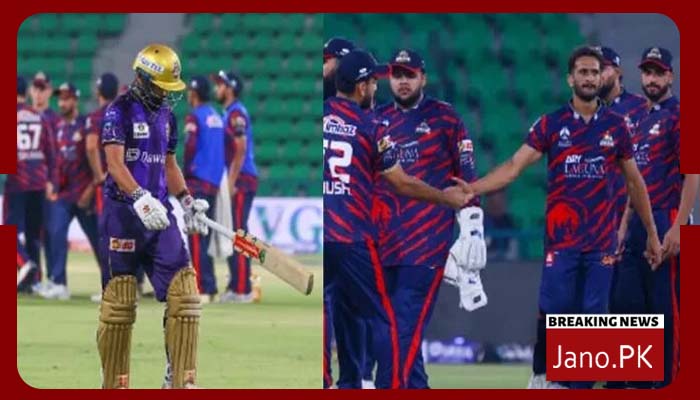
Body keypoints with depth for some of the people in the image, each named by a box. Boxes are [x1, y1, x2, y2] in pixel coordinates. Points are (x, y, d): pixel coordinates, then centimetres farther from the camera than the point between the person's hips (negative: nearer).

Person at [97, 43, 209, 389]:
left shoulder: (167, 115, 15)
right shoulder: (119, 111, -8)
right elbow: (115, 164, -19)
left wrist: (186, 200, 12)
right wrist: (141, 199, -33)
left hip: (159, 212, 6)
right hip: (123, 211, -6)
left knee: (183, 290, -6)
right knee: (119, 302, -2)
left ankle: (180, 379, -3)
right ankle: (113, 383, 8)